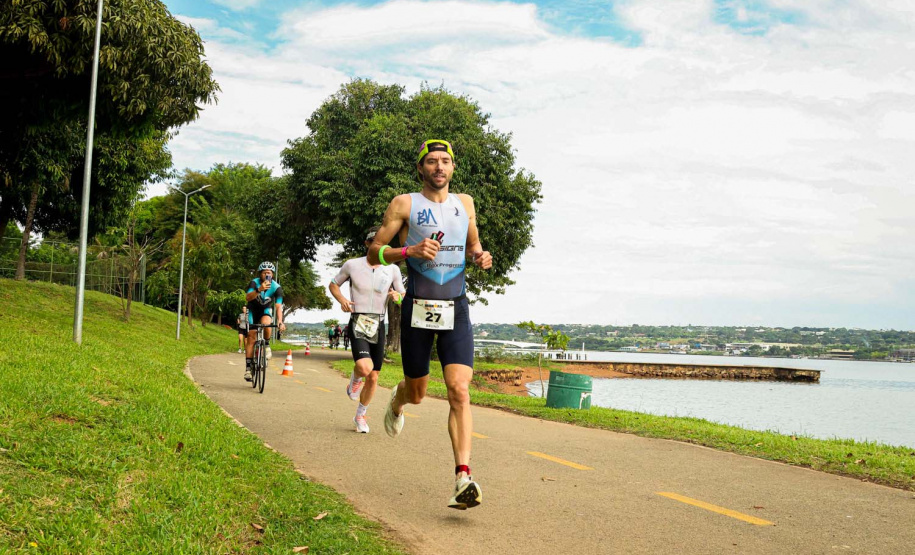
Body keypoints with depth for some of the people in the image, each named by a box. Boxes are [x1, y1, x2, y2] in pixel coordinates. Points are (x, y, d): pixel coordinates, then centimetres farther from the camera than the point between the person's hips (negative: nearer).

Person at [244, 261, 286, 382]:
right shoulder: (254, 283, -23)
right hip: (253, 310, 0)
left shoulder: (276, 287, -22)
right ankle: (248, 367, -2)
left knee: (266, 323, -35)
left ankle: (267, 346, -9)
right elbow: (248, 297, -39)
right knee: (251, 338, -7)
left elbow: (278, 306, -29)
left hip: (266, 310, 0)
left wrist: (280, 322, -43)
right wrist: (259, 290, -56)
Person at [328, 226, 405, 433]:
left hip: (378, 327, 3)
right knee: (365, 367, -27)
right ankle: (355, 378, 10)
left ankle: (360, 416, 31)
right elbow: (333, 285, 11)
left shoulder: (392, 270, 1)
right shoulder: (352, 265, -3)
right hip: (357, 324, -3)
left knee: (373, 377, 7)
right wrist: (342, 300, -9)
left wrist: (397, 296, -14)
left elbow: (404, 296, 10)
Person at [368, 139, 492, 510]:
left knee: (460, 391, -14)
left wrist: (480, 256, 2)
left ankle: (463, 478, -16)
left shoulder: (465, 203, 11)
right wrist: (410, 251, -18)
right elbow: (373, 254, -1)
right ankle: (397, 401, 50)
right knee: (417, 393, 12)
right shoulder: (404, 204, 0)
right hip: (417, 309, -2)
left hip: (456, 310, 2)